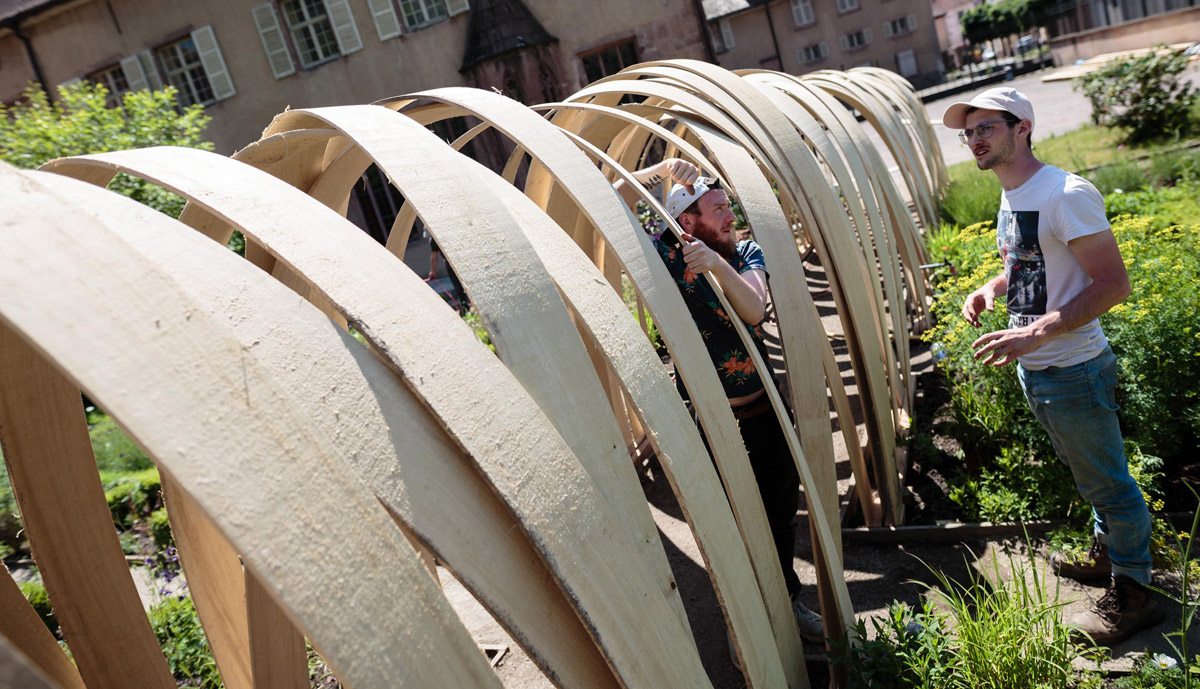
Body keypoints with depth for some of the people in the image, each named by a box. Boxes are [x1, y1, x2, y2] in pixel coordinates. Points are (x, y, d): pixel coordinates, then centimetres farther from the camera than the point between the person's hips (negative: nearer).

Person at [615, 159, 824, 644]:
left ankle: (787, 600, 43)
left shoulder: (746, 253, -1)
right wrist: (663, 170, -29)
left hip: (764, 408, 4)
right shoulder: (668, 258, -12)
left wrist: (718, 264, -34)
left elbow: (754, 309, -20)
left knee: (781, 509, 19)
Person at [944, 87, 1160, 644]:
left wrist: (1035, 333, -32)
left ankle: (1132, 595, 24)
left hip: (1073, 370, -9)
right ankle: (1105, 556, 45)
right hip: (1032, 368, 9)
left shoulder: (1065, 194, -21)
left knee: (1108, 483, 8)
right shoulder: (1009, 198, 7)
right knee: (1085, 473, 25)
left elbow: (1113, 284, -24)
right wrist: (990, 289, 3)